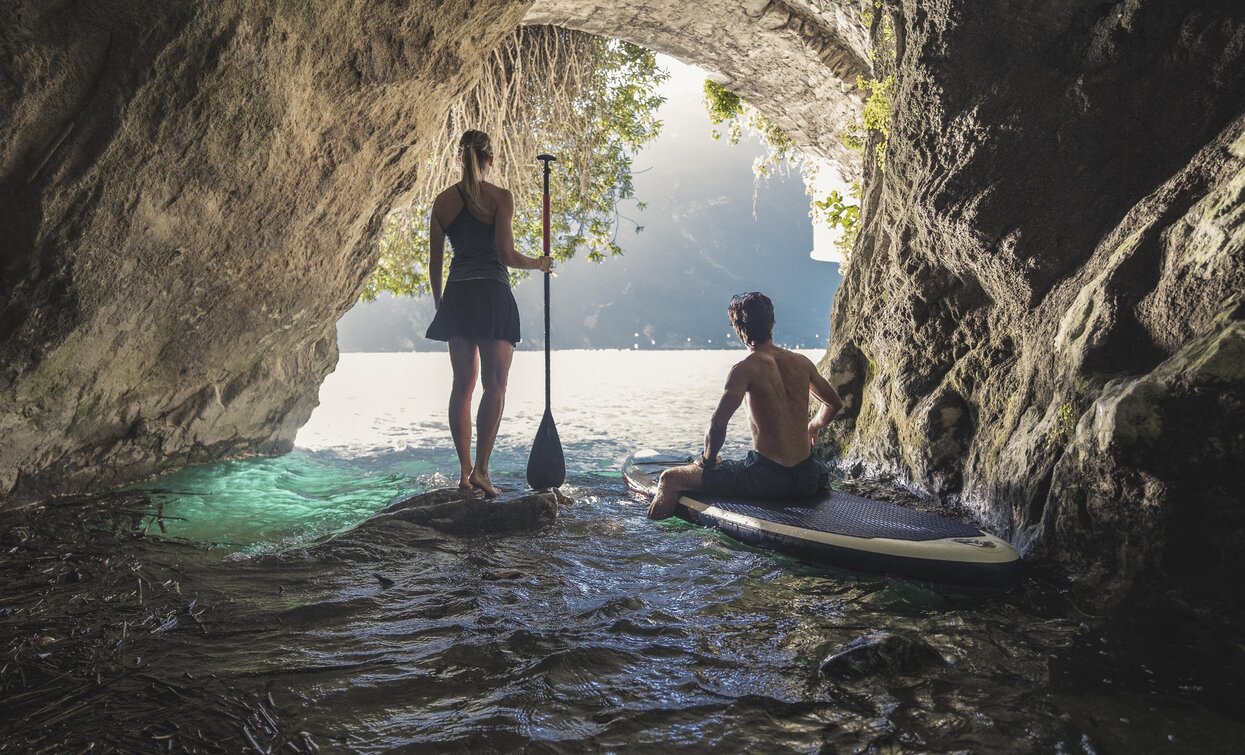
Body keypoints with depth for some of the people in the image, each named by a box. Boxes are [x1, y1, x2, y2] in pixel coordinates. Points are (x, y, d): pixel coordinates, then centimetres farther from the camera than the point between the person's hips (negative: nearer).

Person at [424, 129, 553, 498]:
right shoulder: (501, 197, -4)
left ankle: (465, 470, 12)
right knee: (495, 384, -1)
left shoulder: (443, 200, 9)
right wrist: (538, 264, 7)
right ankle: (480, 469, -9)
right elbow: (506, 254, -11)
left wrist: (439, 302, 21)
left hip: (457, 295, 5)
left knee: (462, 384, 10)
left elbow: (435, 263, 10)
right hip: (492, 294, -4)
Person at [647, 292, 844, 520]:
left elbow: (718, 423, -19)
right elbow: (835, 403, 21)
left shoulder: (745, 369, -11)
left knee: (670, 478, -1)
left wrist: (707, 459, -1)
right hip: (806, 481, 6)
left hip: (766, 479, -6)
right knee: (821, 468, 45)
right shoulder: (802, 362, 6)